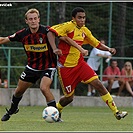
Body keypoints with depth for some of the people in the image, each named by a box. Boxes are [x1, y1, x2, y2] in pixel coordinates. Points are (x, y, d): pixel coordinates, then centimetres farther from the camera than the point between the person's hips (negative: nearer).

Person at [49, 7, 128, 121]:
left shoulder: (84, 30, 7)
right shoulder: (68, 26, -13)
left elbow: (97, 43, 17)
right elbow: (51, 32, -22)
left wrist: (108, 49, -1)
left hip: (79, 63, 5)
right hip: (65, 67, -5)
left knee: (98, 84, -10)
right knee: (69, 97, 2)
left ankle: (116, 112, -9)